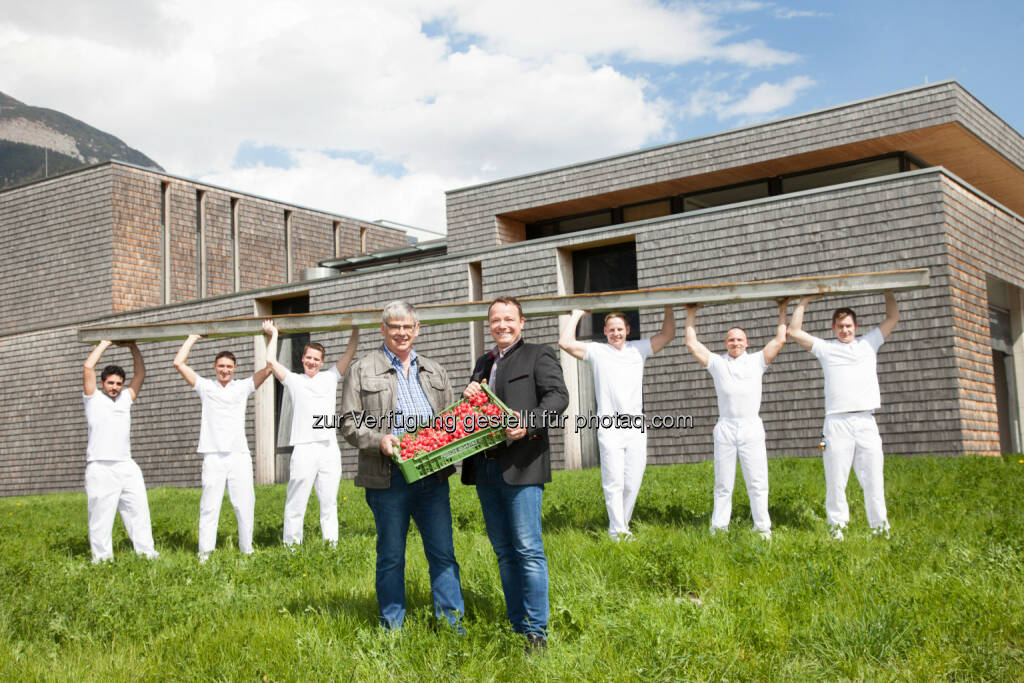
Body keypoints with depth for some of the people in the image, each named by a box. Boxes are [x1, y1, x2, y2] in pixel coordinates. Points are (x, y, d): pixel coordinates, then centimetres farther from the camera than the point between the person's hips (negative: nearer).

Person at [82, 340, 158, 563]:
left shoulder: (125, 398, 19)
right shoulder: (93, 398, 7)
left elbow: (140, 373, 19)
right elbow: (88, 367, -3)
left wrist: (132, 346, 16)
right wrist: (105, 344, 6)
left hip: (127, 467, 5)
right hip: (100, 468, -5)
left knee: (138, 509, 4)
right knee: (101, 514, -3)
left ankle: (146, 551, 8)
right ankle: (101, 557, 3)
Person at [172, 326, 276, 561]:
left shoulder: (244, 387, 13)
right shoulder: (205, 387, 14)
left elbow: (268, 367, 6)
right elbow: (179, 363, 11)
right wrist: (193, 337, 18)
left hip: (239, 455, 0)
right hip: (213, 455, 0)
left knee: (245, 505, -1)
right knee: (210, 506, -2)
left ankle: (247, 549, 8)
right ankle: (205, 553, 0)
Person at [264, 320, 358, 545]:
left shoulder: (330, 377, 17)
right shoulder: (293, 380, 13)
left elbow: (350, 353, 15)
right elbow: (271, 360, 8)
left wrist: (355, 329, 12)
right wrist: (273, 335, 18)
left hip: (329, 448, 2)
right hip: (303, 449, -2)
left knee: (329, 501, 5)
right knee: (296, 502, -2)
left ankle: (332, 542, 8)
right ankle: (291, 544, 4)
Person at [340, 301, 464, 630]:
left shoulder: (434, 371, 18)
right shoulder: (362, 370, 5)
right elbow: (349, 422, 0)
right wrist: (379, 439, -16)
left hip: (433, 475, 4)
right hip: (389, 478, -3)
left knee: (443, 551, 4)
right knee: (391, 556, 6)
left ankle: (452, 624, 12)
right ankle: (393, 626, 17)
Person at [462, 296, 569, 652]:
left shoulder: (539, 355, 3)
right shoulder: (484, 362, 23)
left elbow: (558, 396, -10)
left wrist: (528, 425, -26)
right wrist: (469, 396, 5)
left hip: (520, 466, -7)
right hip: (485, 466, 7)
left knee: (528, 550, -8)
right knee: (504, 552, 10)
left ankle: (537, 632, -2)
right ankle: (517, 628, 18)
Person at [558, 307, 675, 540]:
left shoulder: (638, 349, 15)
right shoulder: (597, 351, 6)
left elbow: (668, 334, 16)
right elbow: (565, 343, -5)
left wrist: (668, 307, 11)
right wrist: (577, 314, 4)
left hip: (636, 427, 3)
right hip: (610, 427, -3)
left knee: (633, 483, 3)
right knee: (614, 483, -8)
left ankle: (622, 525, 16)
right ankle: (618, 532, -5)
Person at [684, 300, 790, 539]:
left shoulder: (757, 361, 13)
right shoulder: (717, 363, 14)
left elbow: (779, 340, 11)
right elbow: (692, 344, 14)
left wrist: (783, 310, 15)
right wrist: (691, 314, 17)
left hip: (752, 427, 0)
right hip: (725, 428, 1)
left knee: (757, 482, 0)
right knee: (723, 484, 4)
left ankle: (763, 528, 5)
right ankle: (718, 528, 8)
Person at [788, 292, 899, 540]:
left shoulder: (869, 343, 18)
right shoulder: (825, 348, 13)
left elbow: (893, 318, 22)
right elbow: (794, 331, 10)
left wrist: (887, 291, 22)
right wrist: (804, 302, 14)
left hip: (866, 421, 1)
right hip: (837, 423, -1)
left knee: (873, 476, 0)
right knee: (836, 478, -3)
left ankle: (880, 526, 4)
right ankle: (837, 525, 3)